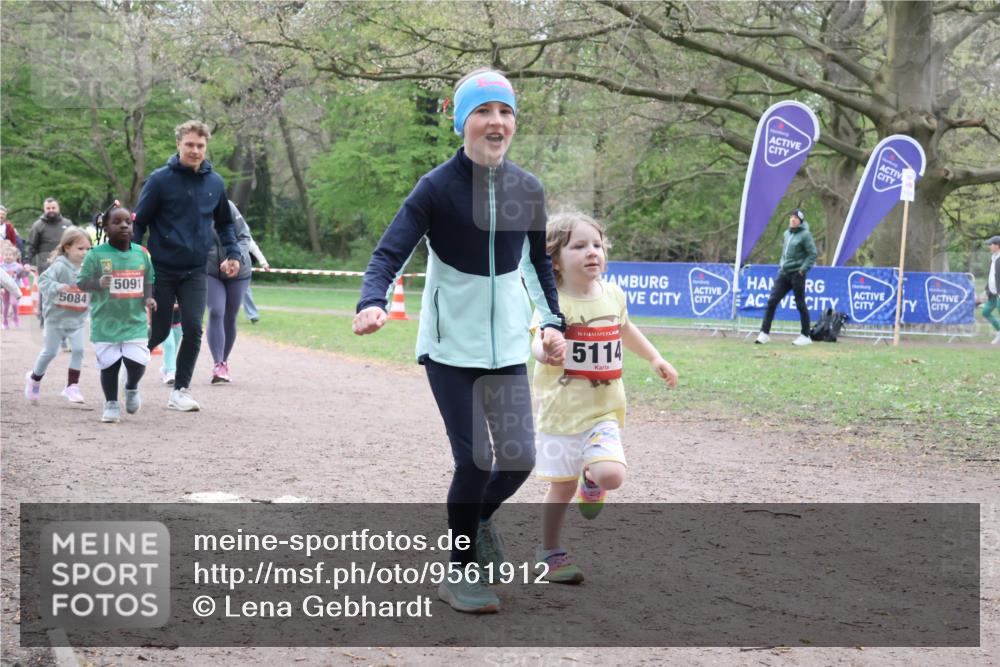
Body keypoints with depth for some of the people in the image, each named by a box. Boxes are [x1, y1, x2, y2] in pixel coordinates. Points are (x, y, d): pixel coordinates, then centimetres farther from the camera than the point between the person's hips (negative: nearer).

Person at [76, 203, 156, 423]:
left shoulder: (141, 253, 3)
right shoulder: (96, 255, -7)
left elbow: (149, 281, 15)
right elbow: (81, 282, -5)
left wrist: (149, 297, -3)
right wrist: (98, 283, -24)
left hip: (134, 321, 2)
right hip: (106, 322, -2)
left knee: (137, 362, -5)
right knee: (109, 364, 2)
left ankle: (132, 388, 28)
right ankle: (111, 403, 22)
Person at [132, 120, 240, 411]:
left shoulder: (215, 183, 5)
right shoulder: (160, 179, -7)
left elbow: (224, 223, 19)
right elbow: (139, 221, -2)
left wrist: (233, 253, 5)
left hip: (195, 271, 3)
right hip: (162, 269, -3)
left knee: (193, 328, -9)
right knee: (159, 331, 5)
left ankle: (181, 390, 3)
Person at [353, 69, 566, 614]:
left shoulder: (528, 189, 3)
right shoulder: (437, 187, -11)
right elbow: (390, 252, -17)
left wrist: (552, 320, 8)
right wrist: (372, 301, -36)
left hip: (507, 346, 5)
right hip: (450, 345, -4)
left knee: (520, 457, 1)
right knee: (475, 460, -9)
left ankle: (478, 517, 36)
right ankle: (458, 573, 14)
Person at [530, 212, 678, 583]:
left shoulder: (613, 295, 3)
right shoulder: (556, 303, -16)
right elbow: (541, 341, -33)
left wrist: (654, 359, 29)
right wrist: (545, 351, -56)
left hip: (603, 411, 4)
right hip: (561, 410, -3)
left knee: (612, 475, -17)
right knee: (562, 486, 5)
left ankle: (591, 478, 20)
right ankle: (549, 552, 28)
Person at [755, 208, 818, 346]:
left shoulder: (805, 235, -7)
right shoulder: (787, 233, 14)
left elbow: (812, 254, -9)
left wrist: (803, 269, -14)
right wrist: (781, 264, 12)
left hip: (797, 274, -7)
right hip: (783, 273, 7)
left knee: (800, 304, 2)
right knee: (771, 301, -2)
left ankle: (805, 336, 12)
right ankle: (764, 333, 1)